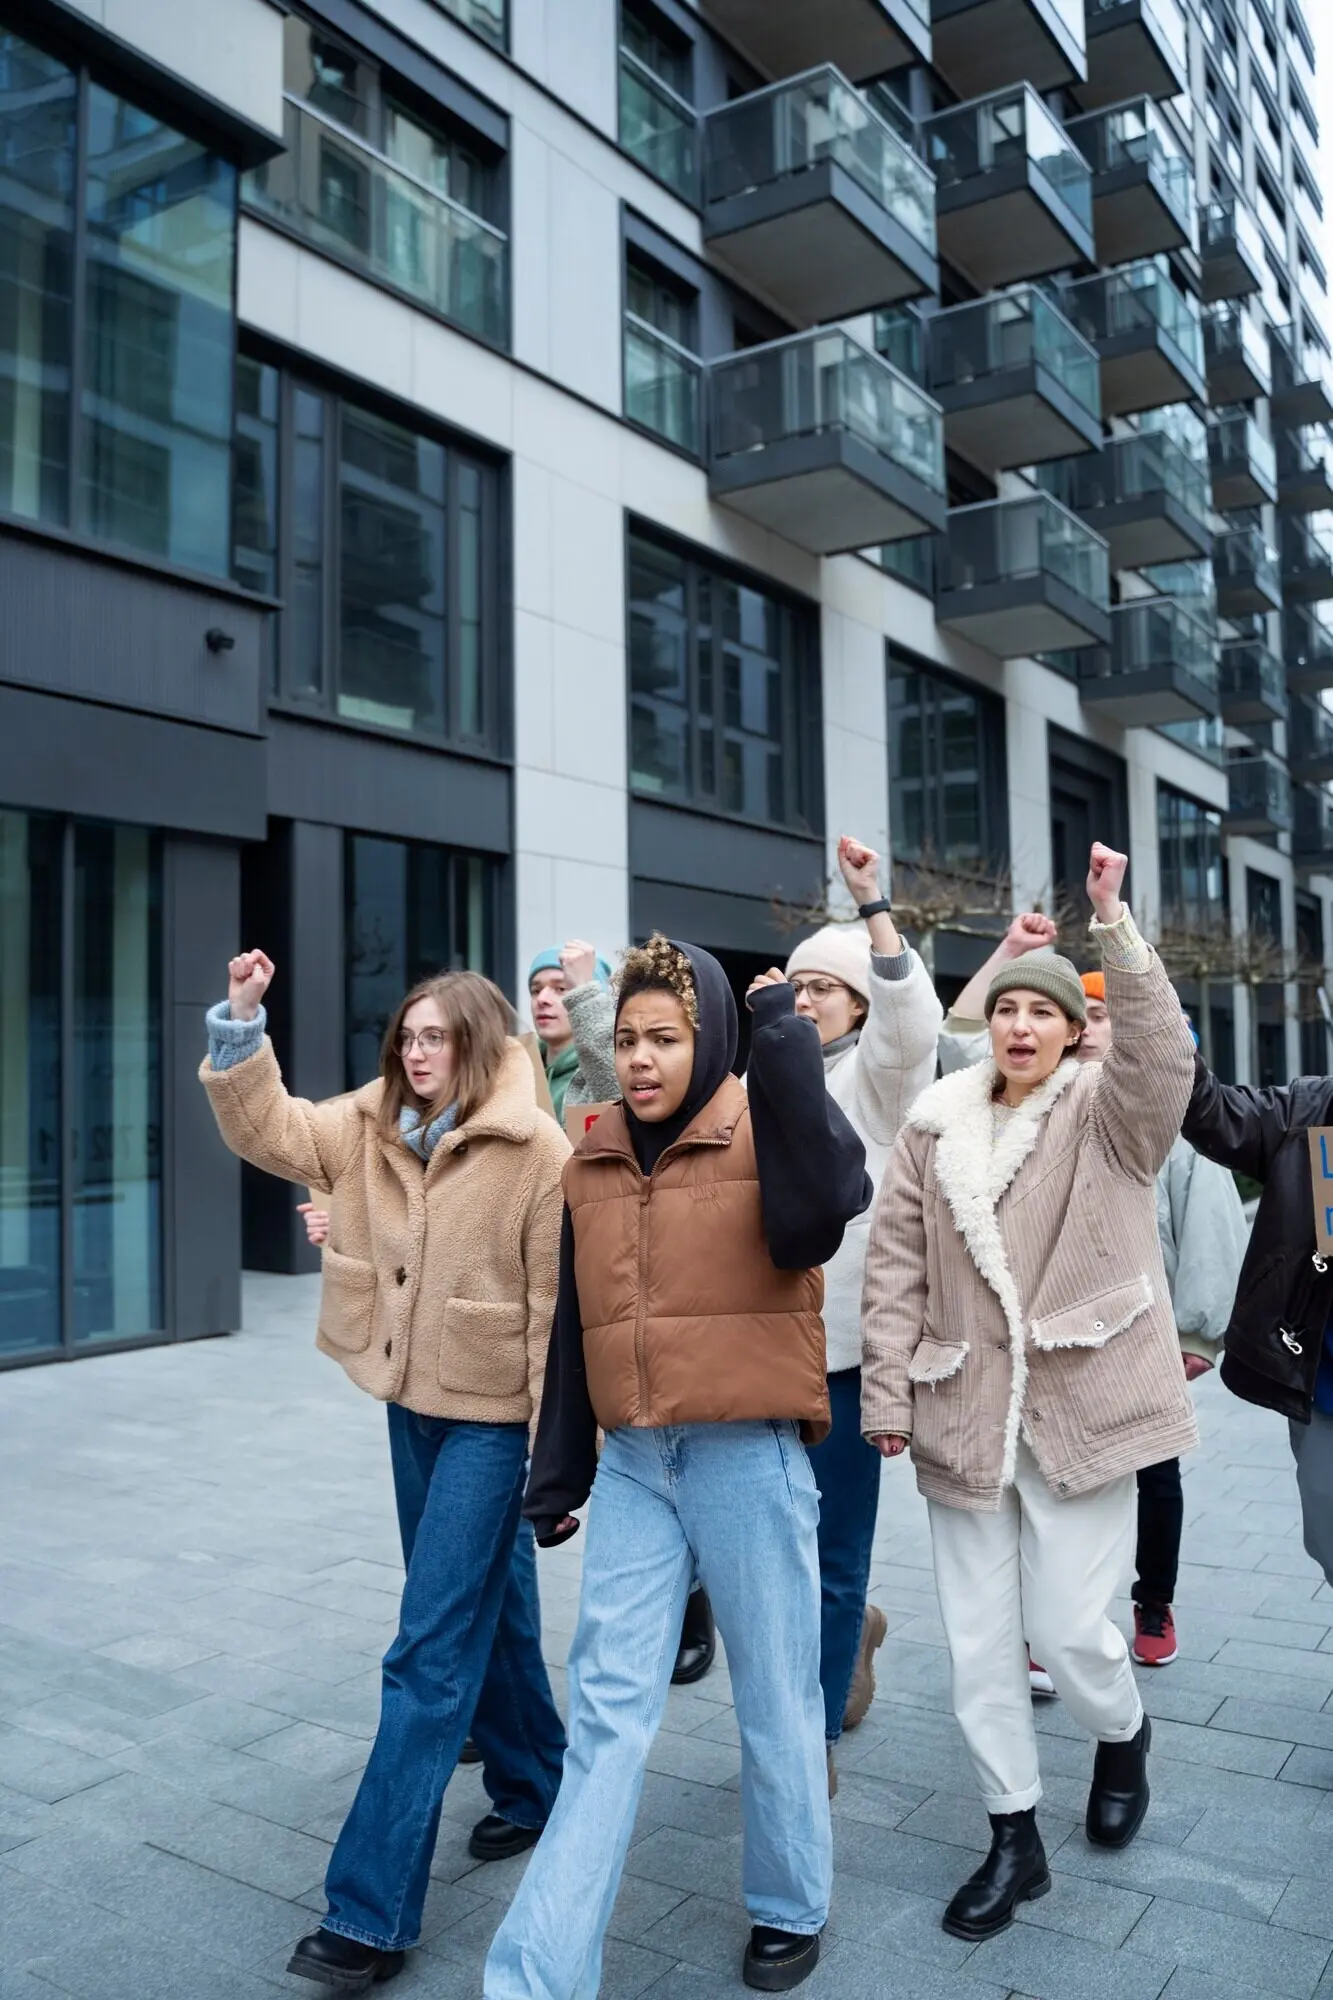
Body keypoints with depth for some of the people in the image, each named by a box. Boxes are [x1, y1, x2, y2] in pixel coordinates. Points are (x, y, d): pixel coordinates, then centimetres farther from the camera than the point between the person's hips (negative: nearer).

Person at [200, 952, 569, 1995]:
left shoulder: (535, 1149, -17)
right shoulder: (372, 1125, 2)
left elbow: (560, 1305, -16)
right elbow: (267, 1129, 4)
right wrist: (240, 1023, -9)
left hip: (490, 1417, -6)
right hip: (413, 1404, 7)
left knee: (430, 1653, -3)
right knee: (490, 1609, 21)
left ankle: (372, 1911, 7)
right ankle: (534, 1788, 42)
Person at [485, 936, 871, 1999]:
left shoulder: (761, 1135, -7)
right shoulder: (592, 1159, 7)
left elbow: (829, 1204, -30)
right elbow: (575, 1329, 13)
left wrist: (787, 1056, -29)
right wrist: (559, 1472, 15)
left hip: (750, 1459, -4)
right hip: (633, 1464, 4)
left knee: (776, 1701, 13)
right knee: (607, 1713, 6)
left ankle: (791, 1907, 36)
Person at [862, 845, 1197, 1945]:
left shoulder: (1110, 1113, -2)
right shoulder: (935, 1125, 5)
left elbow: (1161, 1049, -24)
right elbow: (896, 1267, 5)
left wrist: (1113, 922, -33)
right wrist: (887, 1393, 1)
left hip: (1080, 1407, -3)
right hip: (966, 1413, 3)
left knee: (1067, 1624, 2)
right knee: (979, 1636, 9)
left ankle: (1124, 1734, 39)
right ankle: (1015, 1837, 30)